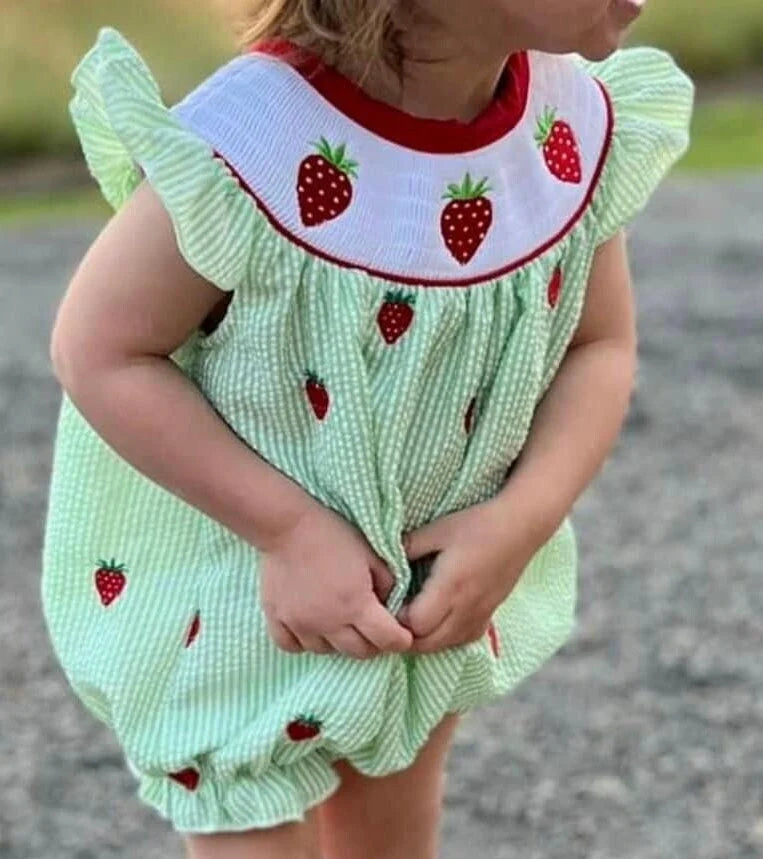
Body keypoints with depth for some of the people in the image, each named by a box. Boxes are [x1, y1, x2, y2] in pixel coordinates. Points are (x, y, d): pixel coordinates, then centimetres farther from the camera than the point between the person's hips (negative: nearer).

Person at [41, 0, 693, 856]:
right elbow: (97, 349, -23)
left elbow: (600, 347, -3)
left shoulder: (582, 124, -16)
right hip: (235, 603, -5)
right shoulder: (251, 146, -33)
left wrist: (523, 523, -20)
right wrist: (292, 530, -27)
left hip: (439, 580, 5)